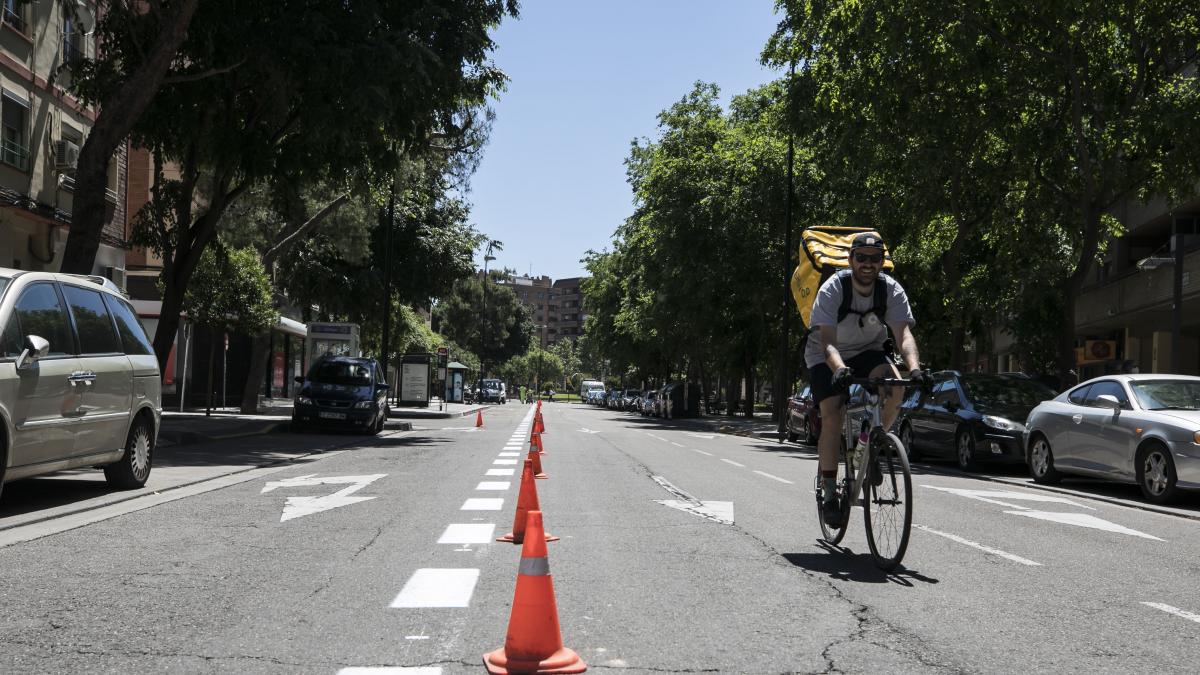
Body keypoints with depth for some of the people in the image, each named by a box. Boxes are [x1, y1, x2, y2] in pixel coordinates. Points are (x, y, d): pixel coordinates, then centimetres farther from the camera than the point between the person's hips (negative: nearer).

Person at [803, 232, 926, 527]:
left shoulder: (891, 290, -17)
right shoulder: (833, 289, -25)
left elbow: (904, 334, -28)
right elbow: (827, 340, -35)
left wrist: (914, 367, -48)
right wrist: (839, 368, -56)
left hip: (867, 352, 3)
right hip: (827, 358, -2)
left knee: (895, 385, -28)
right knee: (832, 416, -20)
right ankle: (829, 493, -9)